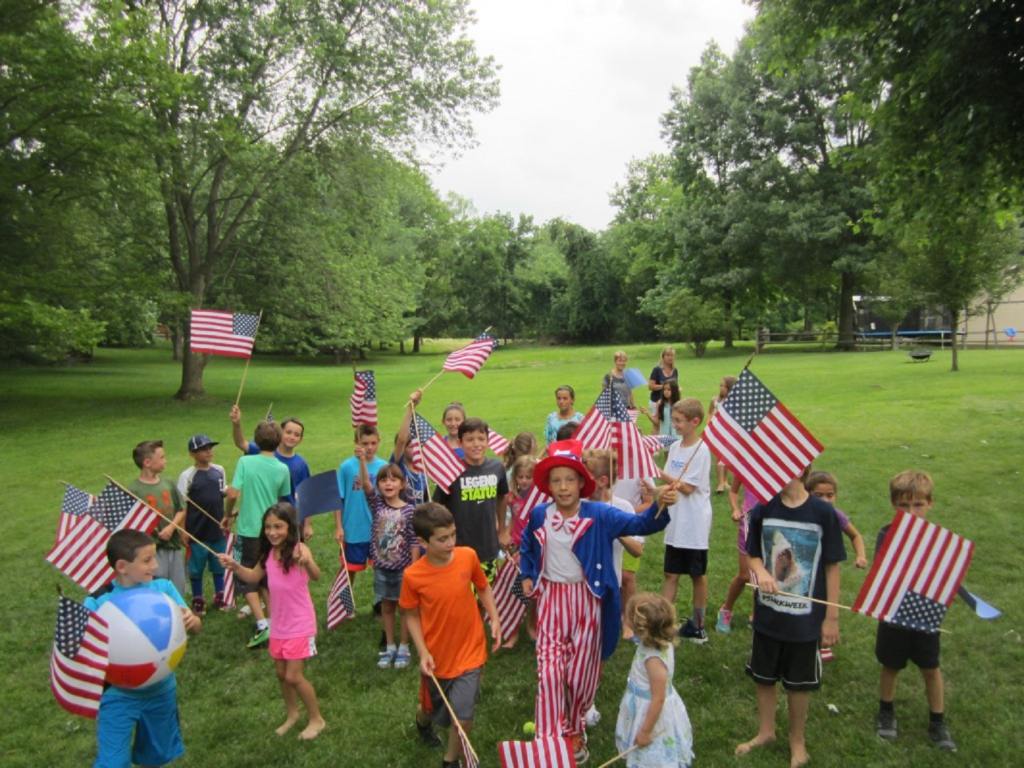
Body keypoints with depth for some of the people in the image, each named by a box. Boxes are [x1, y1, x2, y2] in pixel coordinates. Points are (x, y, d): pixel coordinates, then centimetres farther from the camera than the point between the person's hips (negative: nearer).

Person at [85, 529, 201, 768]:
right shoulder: (98, 601, -16)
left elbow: (196, 626, -8)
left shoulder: (164, 587, -10)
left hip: (161, 689, 3)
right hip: (119, 695, -3)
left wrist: (191, 620, -30)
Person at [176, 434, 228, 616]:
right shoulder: (187, 476, -11)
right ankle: (198, 601, 24)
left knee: (219, 565, 15)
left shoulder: (219, 471, 1)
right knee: (196, 567, 9)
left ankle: (219, 597, 31)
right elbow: (181, 506, -9)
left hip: (218, 528, 4)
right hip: (197, 530, -4)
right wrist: (182, 531, -11)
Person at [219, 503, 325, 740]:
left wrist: (306, 562, -63)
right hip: (279, 625, 7)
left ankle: (316, 719, 19)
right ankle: (292, 714, 40)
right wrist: (235, 566, -4)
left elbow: (316, 576, -40)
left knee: (293, 676, -2)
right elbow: (254, 577, 15)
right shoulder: (269, 554, -2)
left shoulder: (299, 549, -23)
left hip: (300, 625, -7)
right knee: (281, 673, 18)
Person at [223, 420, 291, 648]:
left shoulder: (245, 462, -12)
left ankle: (263, 625, -4)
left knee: (246, 579, 9)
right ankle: (273, 620, 21)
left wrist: (228, 515, 4)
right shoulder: (282, 469, -2)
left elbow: (233, 494, -17)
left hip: (250, 530, -3)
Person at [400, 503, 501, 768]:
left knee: (463, 715, -3)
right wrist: (422, 652, -14)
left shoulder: (468, 556, -17)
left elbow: (483, 588, 3)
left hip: (470, 652, 0)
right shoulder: (413, 575, -21)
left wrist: (494, 619, -6)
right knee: (432, 706, 23)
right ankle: (422, 721, 62)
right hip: (436, 657, 0)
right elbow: (411, 615, -6)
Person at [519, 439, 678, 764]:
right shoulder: (539, 514, -5)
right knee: (550, 668, -1)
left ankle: (575, 730, 36)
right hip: (551, 598, 1)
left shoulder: (599, 515, -13)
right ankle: (552, 736, 12)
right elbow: (526, 546, 15)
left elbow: (639, 524, -18)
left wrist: (661, 505, -36)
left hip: (586, 599, -1)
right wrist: (527, 576, 7)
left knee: (581, 669, 11)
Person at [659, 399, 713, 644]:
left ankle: (698, 625, 23)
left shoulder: (701, 450, -15)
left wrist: (660, 474, -22)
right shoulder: (675, 447, 6)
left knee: (698, 574, 10)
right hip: (675, 523, 6)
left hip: (694, 525, -6)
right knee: (671, 573, 8)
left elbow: (687, 487, -18)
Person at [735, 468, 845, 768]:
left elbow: (832, 567, -7)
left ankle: (797, 740, 38)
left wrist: (832, 617, -5)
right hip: (767, 613, 3)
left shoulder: (822, 513, -15)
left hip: (805, 617, -2)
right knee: (763, 676, 18)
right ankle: (766, 731, 41)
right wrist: (761, 572, -20)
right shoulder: (763, 509, -8)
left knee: (798, 682, 15)